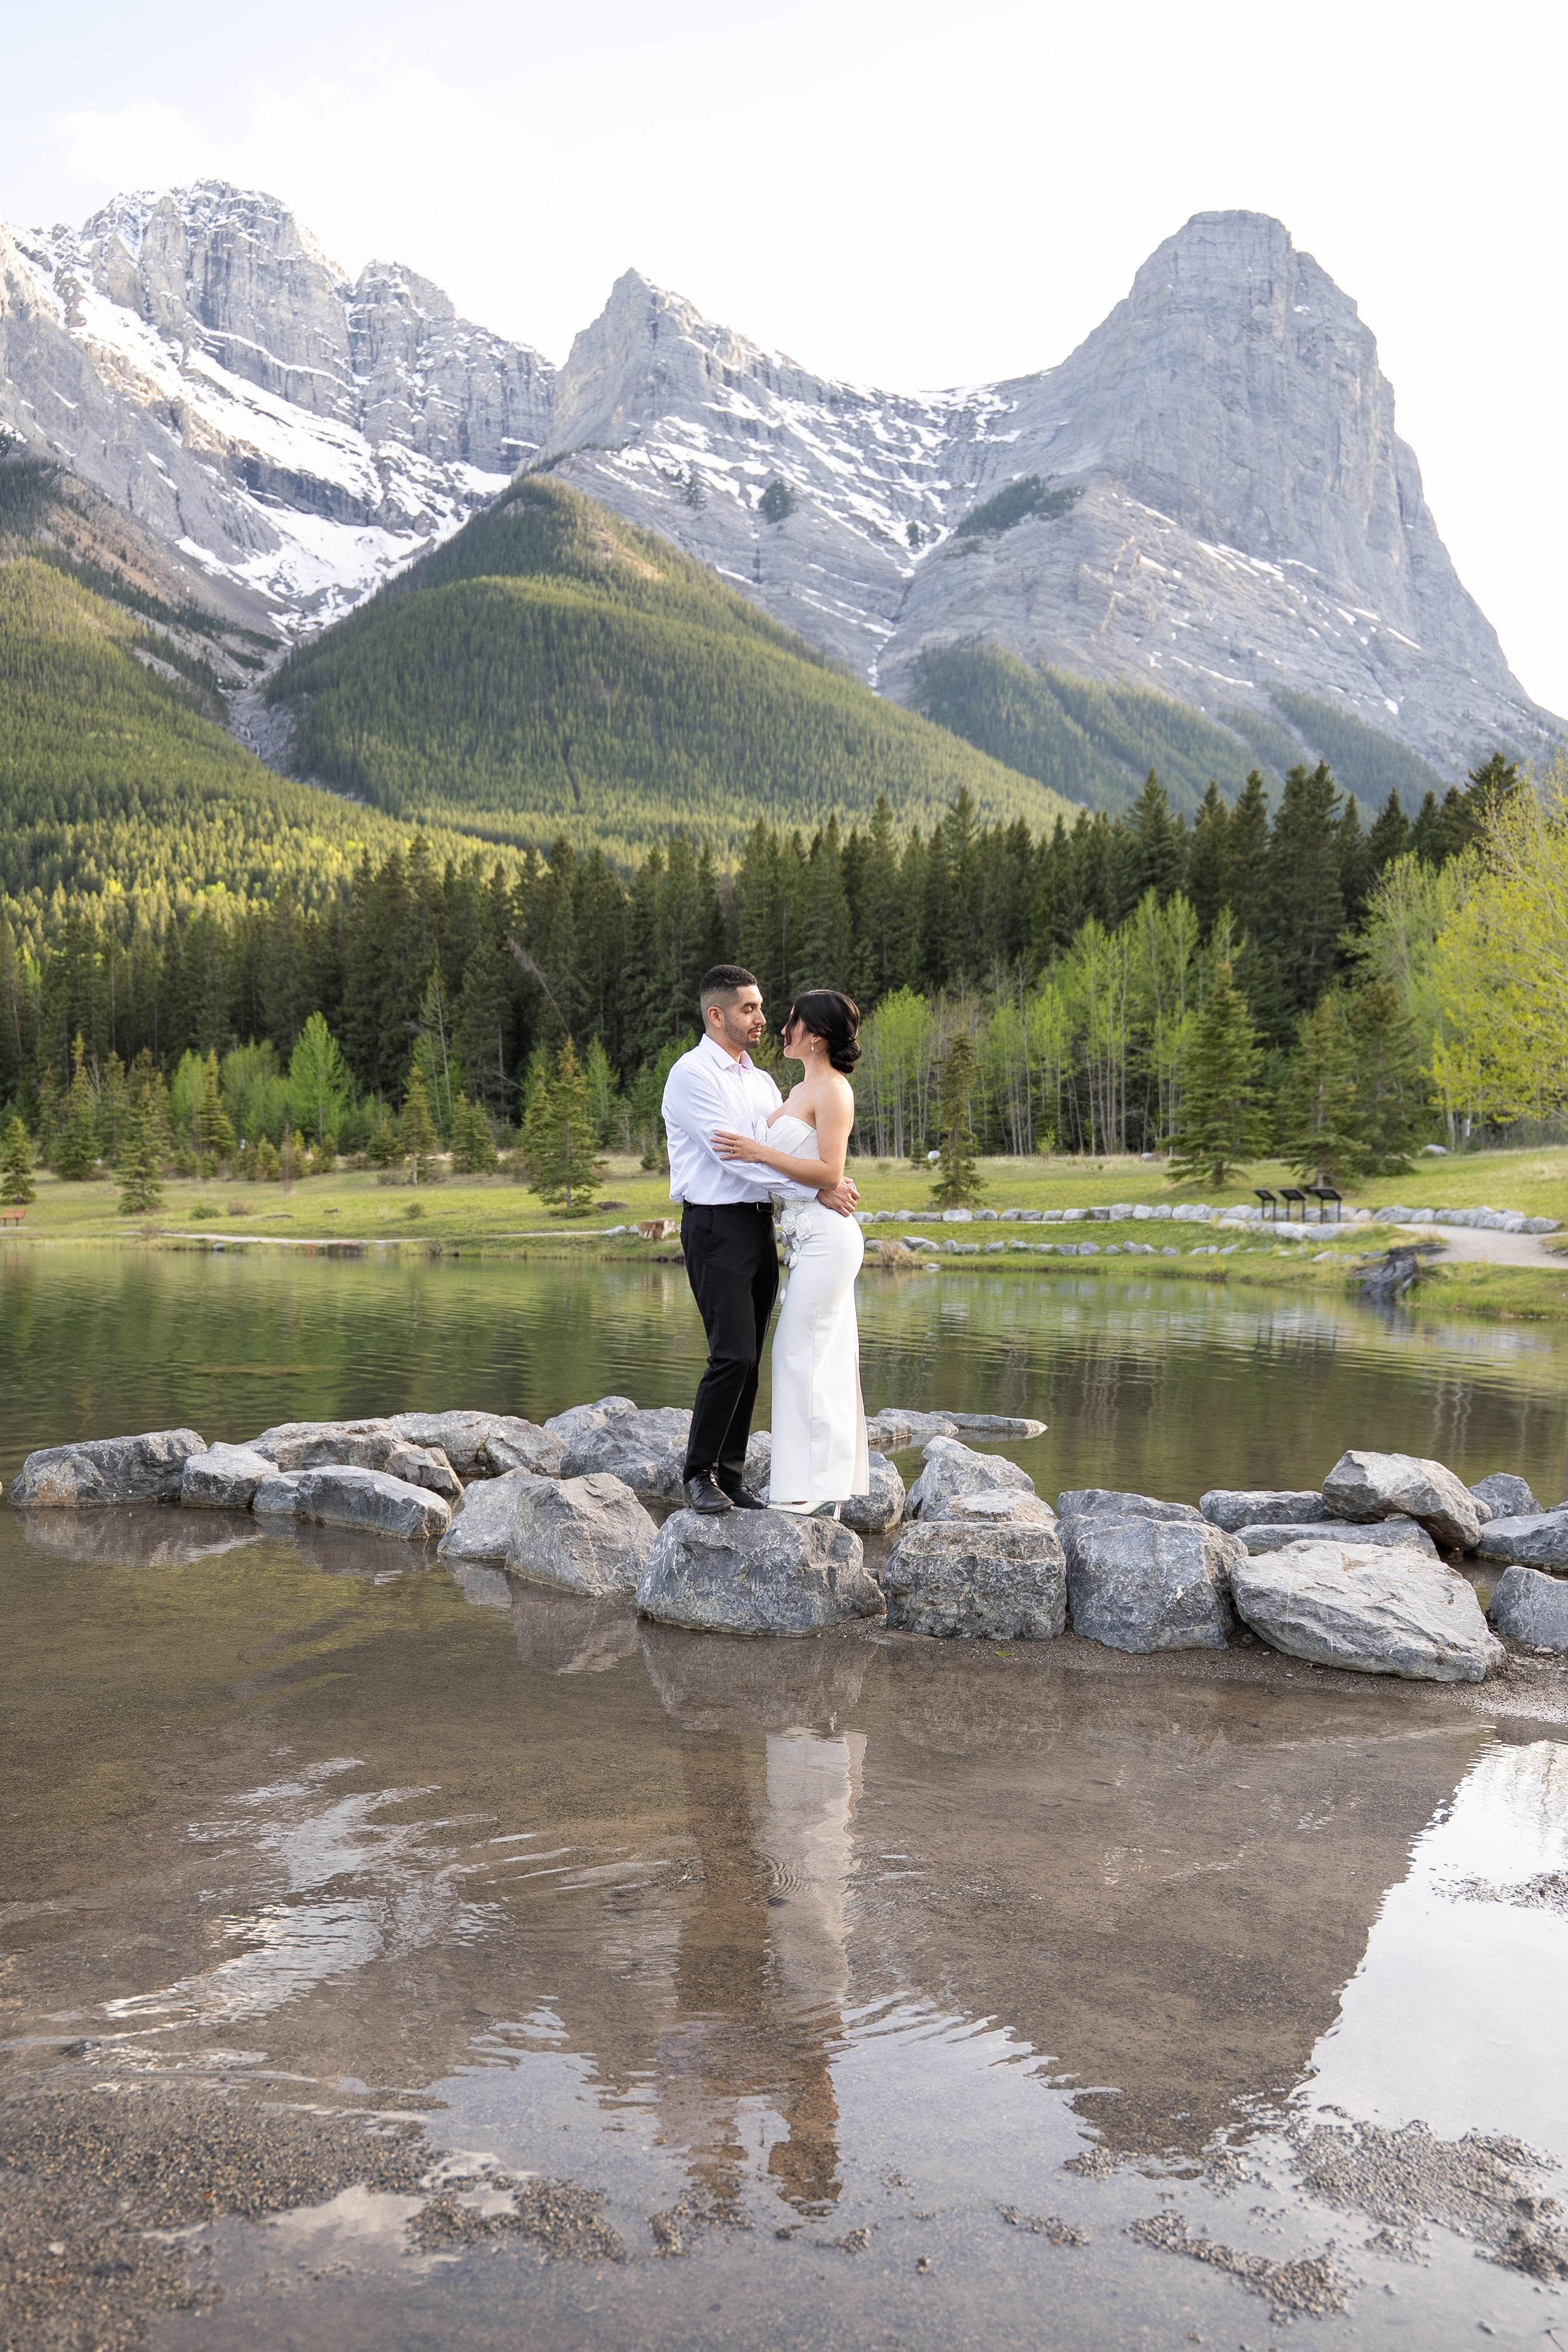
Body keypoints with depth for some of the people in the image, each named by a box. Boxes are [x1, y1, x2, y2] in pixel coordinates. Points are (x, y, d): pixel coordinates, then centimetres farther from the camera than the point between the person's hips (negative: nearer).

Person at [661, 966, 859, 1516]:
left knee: (748, 1360, 7)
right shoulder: (692, 1074, -8)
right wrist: (817, 1190, -19)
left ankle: (730, 1480, 14)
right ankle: (699, 1473, 1)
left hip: (760, 1227, 8)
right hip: (716, 1227, -8)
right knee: (733, 1355, -13)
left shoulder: (760, 1079, 18)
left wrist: (837, 1189, -5)